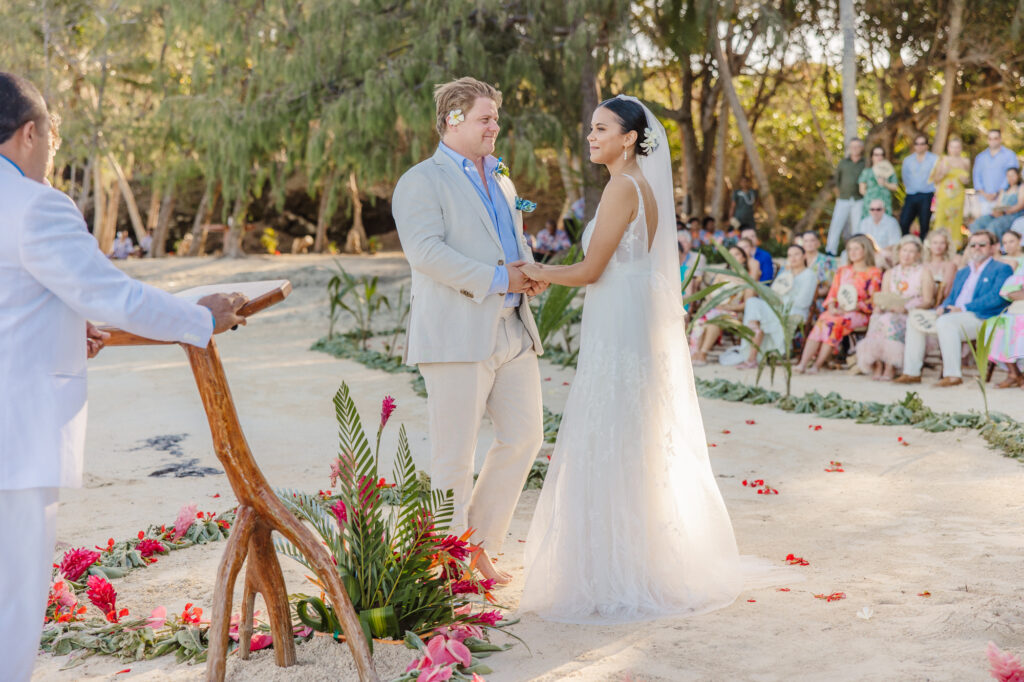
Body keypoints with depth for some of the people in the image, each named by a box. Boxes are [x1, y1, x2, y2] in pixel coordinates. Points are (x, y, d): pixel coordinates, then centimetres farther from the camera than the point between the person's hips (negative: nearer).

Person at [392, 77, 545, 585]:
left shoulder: (502, 182, 23)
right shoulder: (422, 181, -3)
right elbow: (426, 251, -17)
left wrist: (530, 273, 4)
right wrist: (496, 280, -19)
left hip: (512, 331, 8)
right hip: (456, 335, -8)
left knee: (524, 435, 7)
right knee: (454, 456, -1)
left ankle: (480, 543, 22)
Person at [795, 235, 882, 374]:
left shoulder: (874, 273, 5)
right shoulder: (842, 271, 23)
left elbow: (872, 301, -3)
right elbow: (832, 294, 15)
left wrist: (851, 308, -14)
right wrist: (831, 307, -7)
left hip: (859, 314, -4)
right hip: (838, 312, 4)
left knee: (834, 323, -33)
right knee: (822, 320, -29)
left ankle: (817, 365, -37)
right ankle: (803, 364, -41)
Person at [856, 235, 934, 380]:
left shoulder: (923, 273, 9)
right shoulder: (889, 274, 23)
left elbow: (928, 301, -2)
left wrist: (905, 308, -20)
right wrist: (881, 306, -13)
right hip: (890, 313, 3)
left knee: (889, 320, -35)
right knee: (877, 318, -32)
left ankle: (890, 367, -35)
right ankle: (878, 365, -33)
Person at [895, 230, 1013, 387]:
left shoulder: (1002, 269, 3)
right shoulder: (962, 272, 28)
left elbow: (997, 297, -12)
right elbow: (952, 297, 26)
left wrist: (964, 308, -17)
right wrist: (942, 308, 0)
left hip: (981, 318, -8)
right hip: (953, 314, 8)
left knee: (945, 322, -35)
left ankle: (953, 376, -34)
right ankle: (912, 373, -8)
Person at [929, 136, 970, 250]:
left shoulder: (965, 162, 10)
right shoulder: (942, 161, 3)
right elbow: (934, 180, 5)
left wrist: (964, 180, -1)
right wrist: (943, 173, -12)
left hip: (958, 196, 2)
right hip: (943, 196, -2)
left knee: (955, 222, -1)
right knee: (940, 220, -10)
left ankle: (952, 251, 3)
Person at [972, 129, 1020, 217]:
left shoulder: (1010, 155, 4)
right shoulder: (980, 157, 17)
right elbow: (977, 176, 11)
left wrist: (997, 194, -10)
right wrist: (983, 193, -4)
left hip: (1002, 199, -3)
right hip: (984, 200, 3)